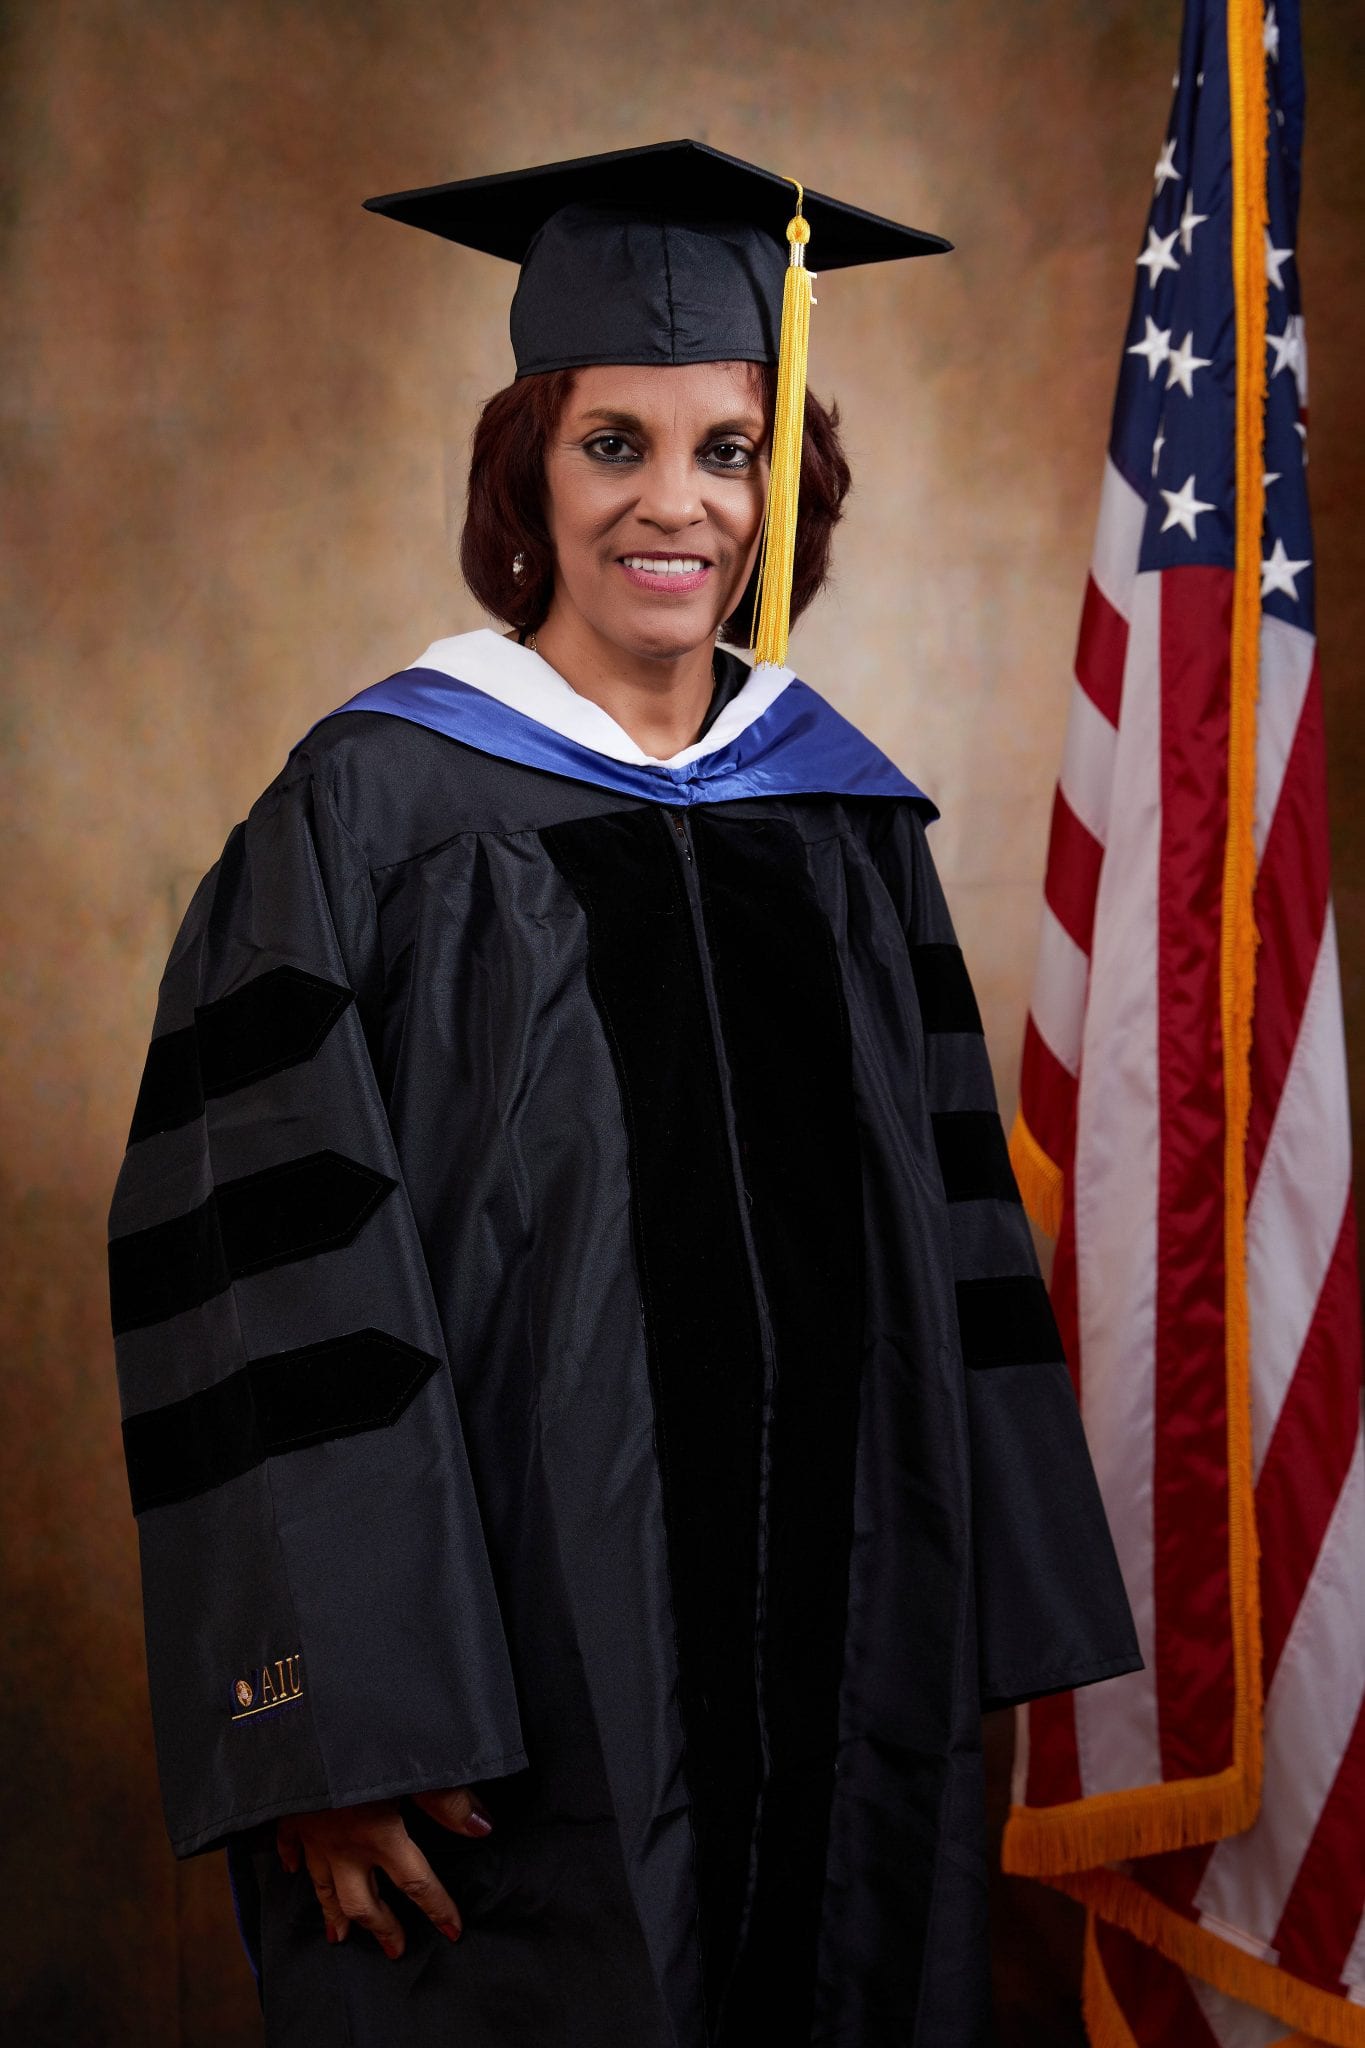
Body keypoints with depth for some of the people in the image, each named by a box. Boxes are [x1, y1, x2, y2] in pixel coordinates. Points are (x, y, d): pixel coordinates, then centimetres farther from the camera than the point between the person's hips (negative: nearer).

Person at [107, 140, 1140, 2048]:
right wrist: (340, 1725, -17)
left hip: (837, 1671, 5)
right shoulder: (380, 805, -8)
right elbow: (268, 1290, -12)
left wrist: (978, 1646, 6)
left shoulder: (845, 818, 7)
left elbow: (949, 1250, 10)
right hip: (521, 1691, -4)